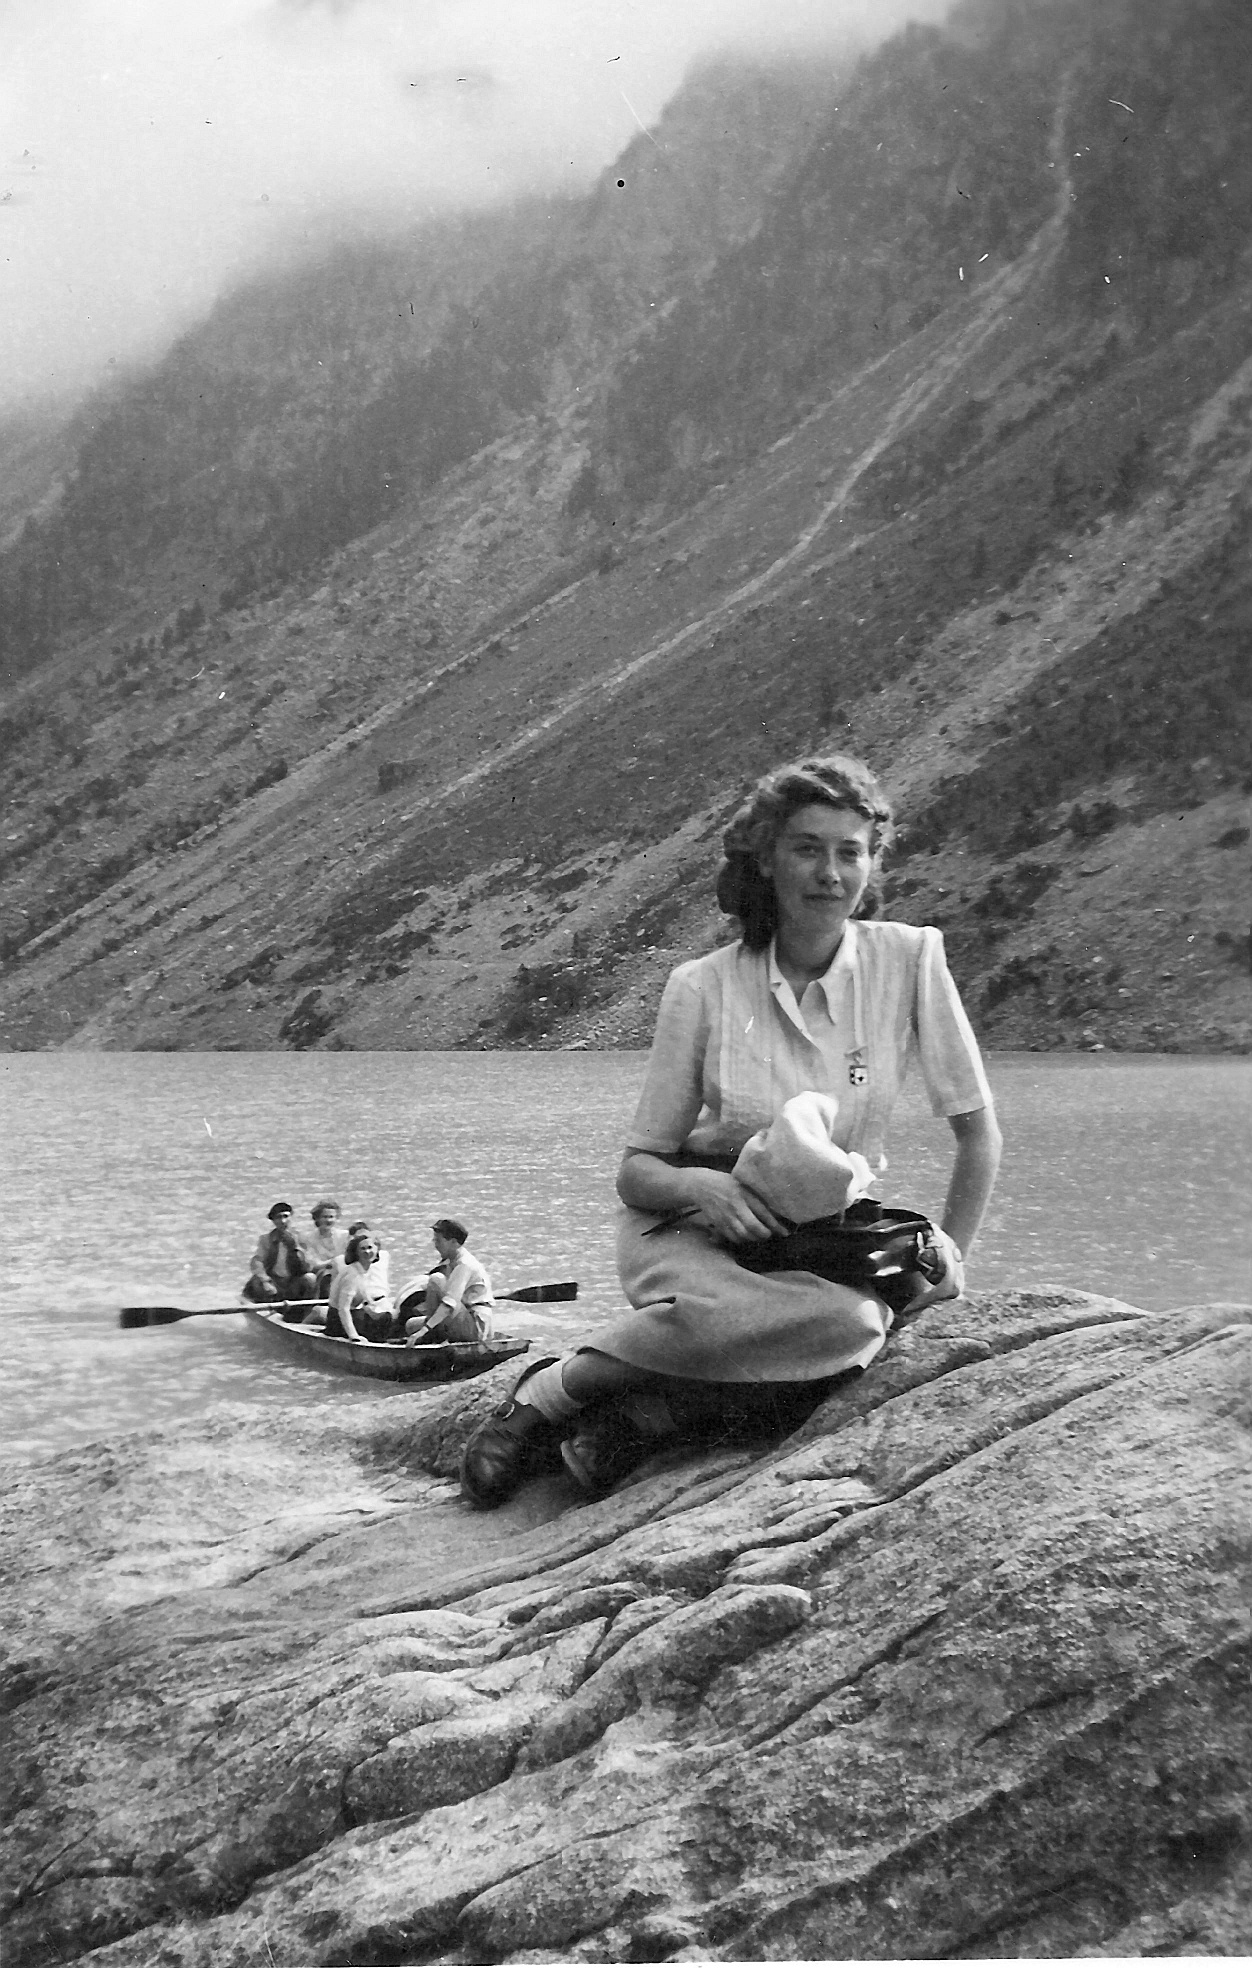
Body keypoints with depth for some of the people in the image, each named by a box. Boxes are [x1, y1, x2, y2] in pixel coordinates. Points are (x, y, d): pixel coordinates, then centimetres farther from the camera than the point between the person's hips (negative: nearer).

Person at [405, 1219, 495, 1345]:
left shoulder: (465, 1265, -17)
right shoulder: (450, 1262, 14)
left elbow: (449, 1303, -27)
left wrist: (424, 1330, -32)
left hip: (477, 1325, -10)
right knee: (412, 1325, 7)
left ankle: (428, 1337, -13)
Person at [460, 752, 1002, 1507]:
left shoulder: (910, 960, -7)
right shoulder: (704, 988, -7)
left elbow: (978, 1130, 2)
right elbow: (637, 1171, -3)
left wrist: (950, 1254, -5)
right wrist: (700, 1187, -23)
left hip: (825, 1241, 2)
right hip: (692, 1228, -1)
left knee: (859, 1325, -37)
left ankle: (638, 1411, -20)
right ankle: (549, 1394, -19)